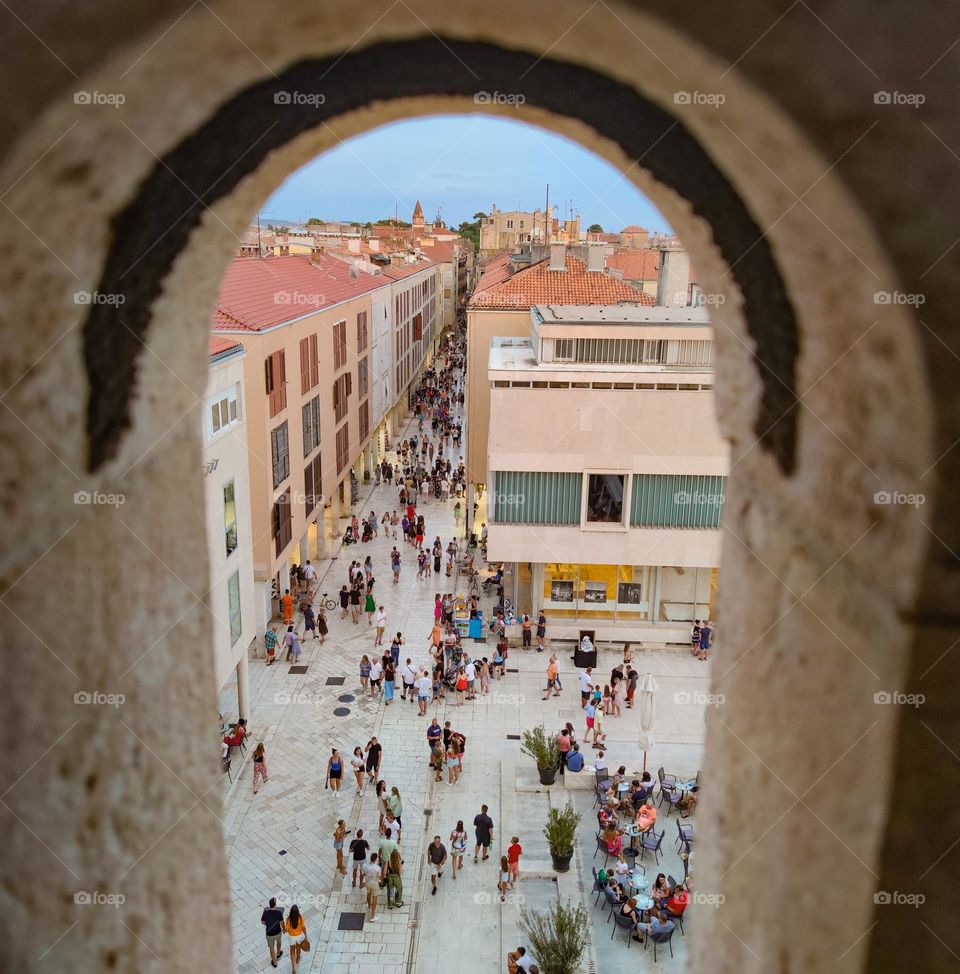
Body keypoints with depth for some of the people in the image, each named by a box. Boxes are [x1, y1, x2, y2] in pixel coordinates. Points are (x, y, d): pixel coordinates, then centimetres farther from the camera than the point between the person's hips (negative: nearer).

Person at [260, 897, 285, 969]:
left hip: (269, 933, 0)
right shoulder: (279, 912, -28)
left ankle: (274, 963, 42)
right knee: (278, 942, 33)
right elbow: (281, 923, -18)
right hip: (278, 932, 0)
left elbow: (262, 922, -6)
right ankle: (278, 955, 58)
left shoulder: (265, 912, -24)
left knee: (272, 948, 24)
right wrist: (283, 929, 4)